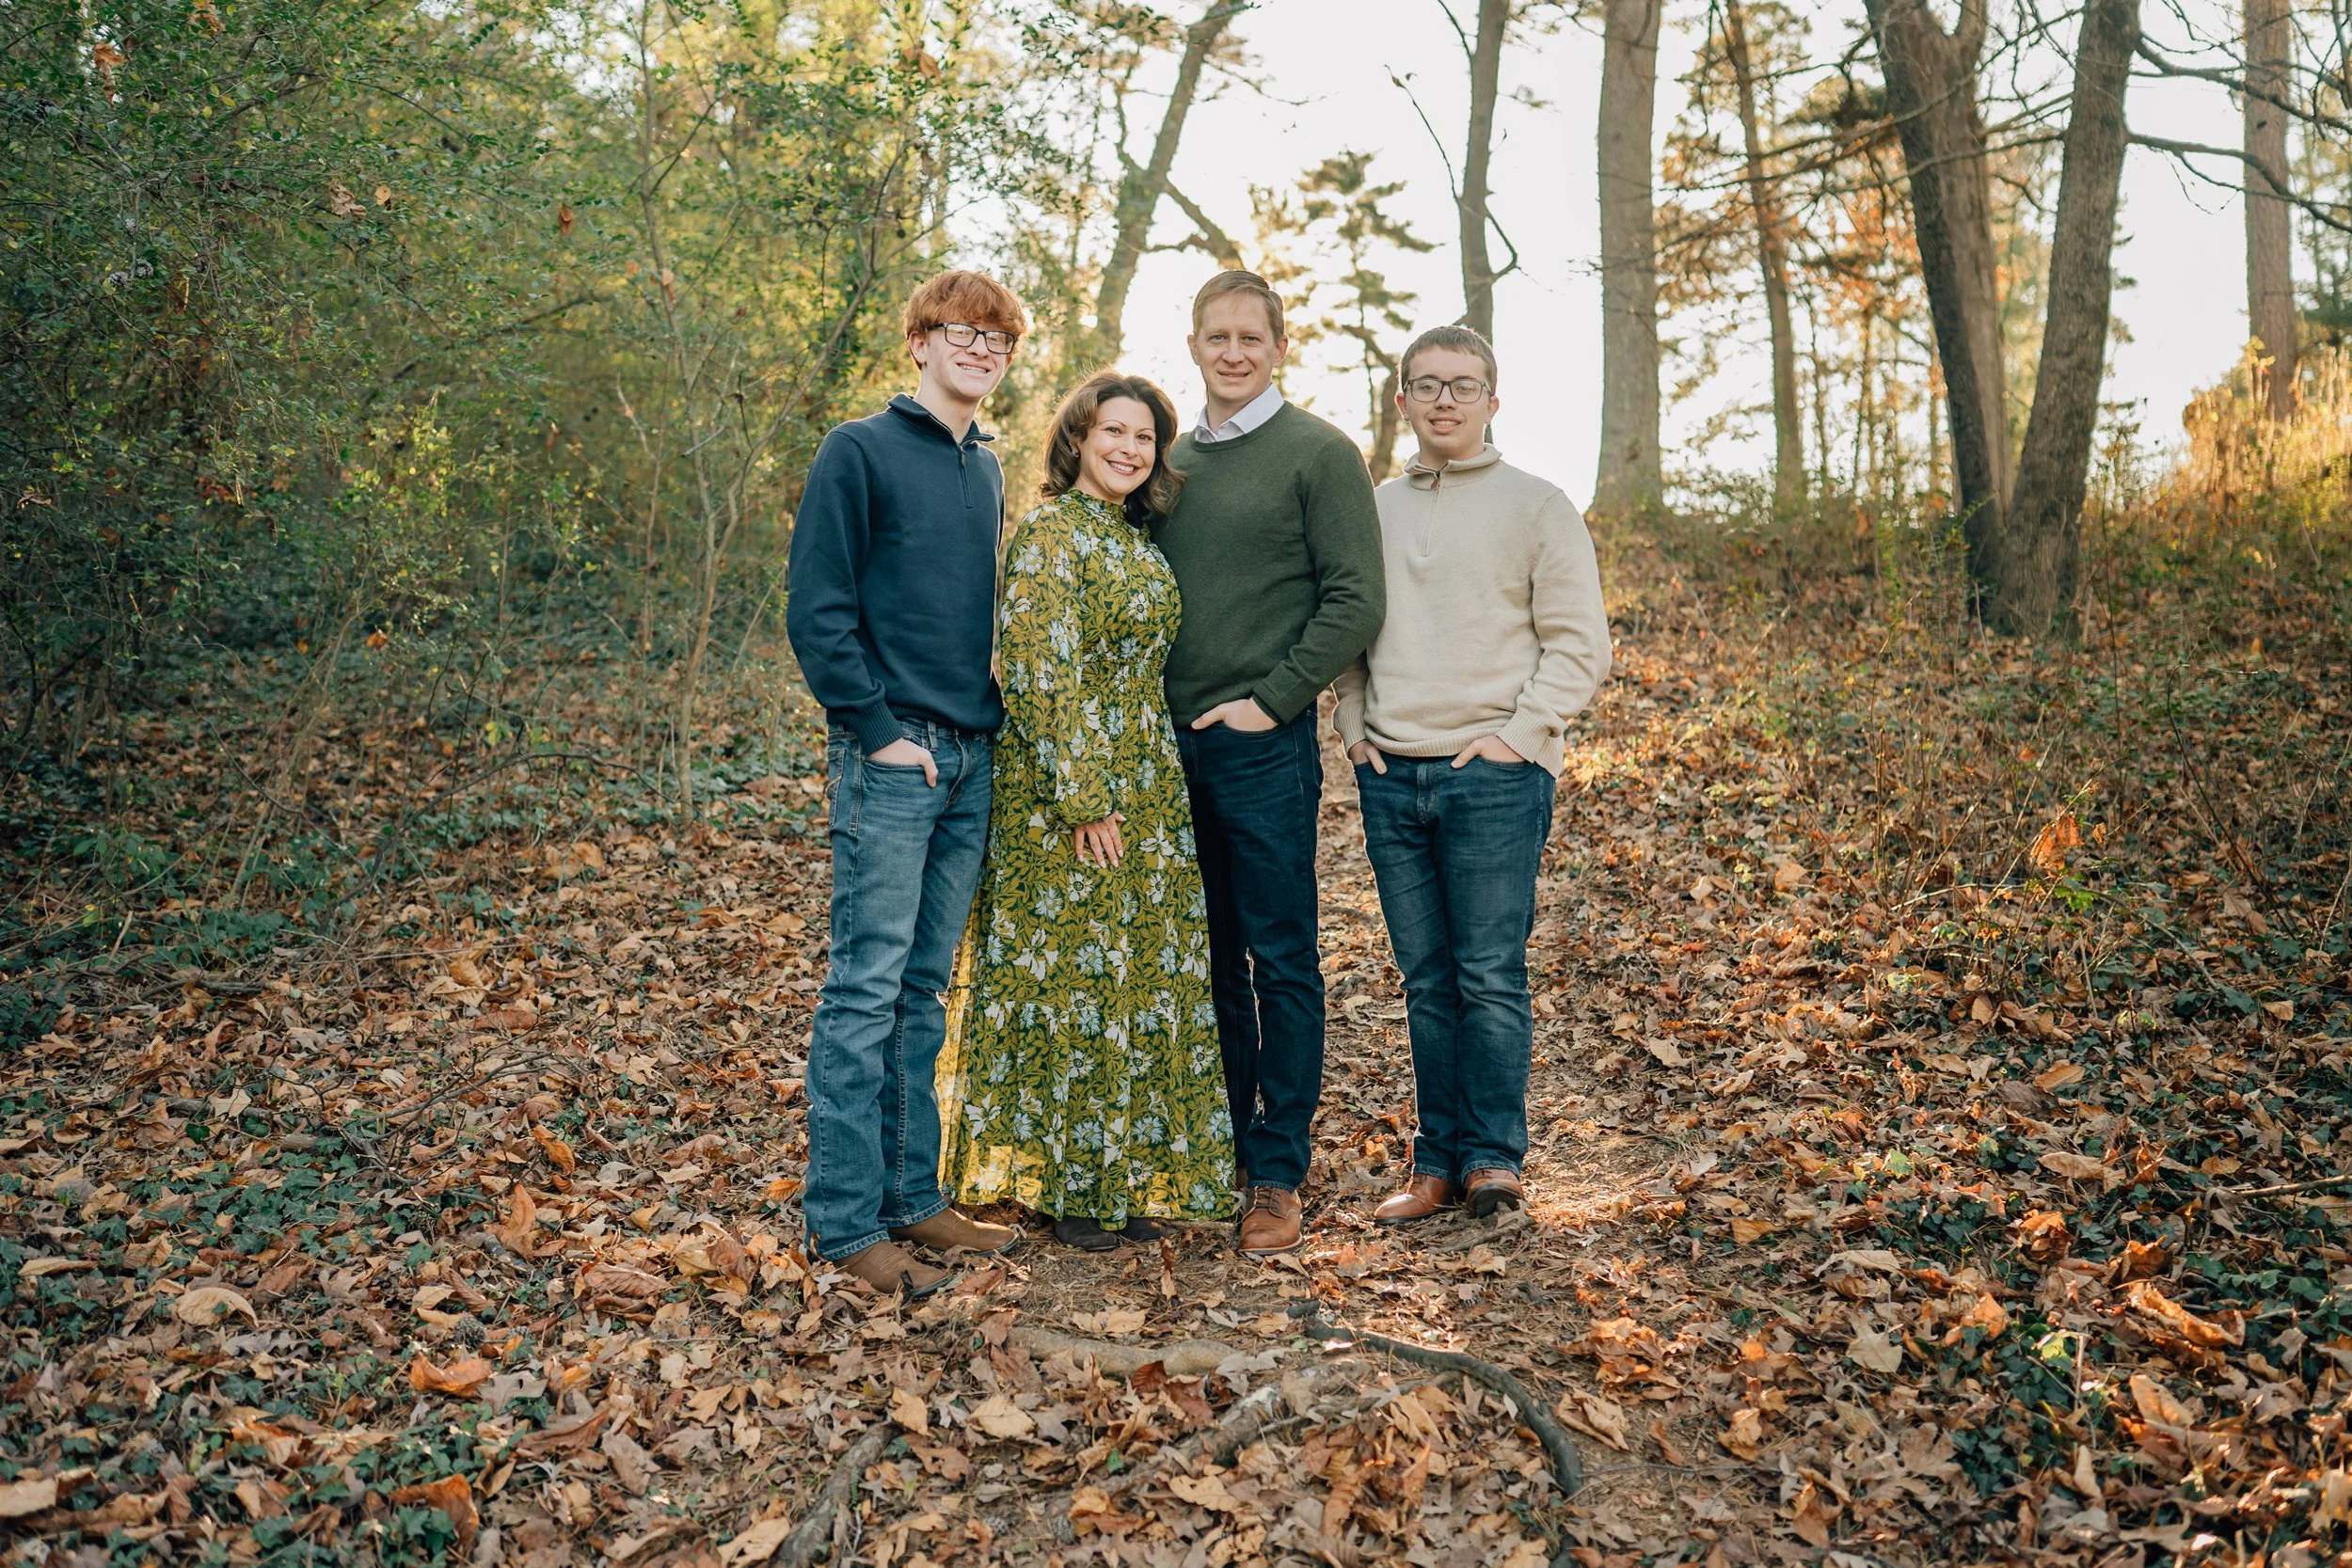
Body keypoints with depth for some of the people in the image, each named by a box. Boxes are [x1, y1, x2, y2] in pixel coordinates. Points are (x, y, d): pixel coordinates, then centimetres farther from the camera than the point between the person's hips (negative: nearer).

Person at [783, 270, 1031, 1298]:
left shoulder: (988, 471, 17)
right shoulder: (861, 452, -3)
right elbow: (816, 609, -8)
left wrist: (991, 719, 11)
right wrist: (877, 729, -13)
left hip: (972, 760, 7)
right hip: (890, 760, -7)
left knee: (924, 991, 12)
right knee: (866, 990, -5)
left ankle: (913, 1198, 20)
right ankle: (845, 1222, 3)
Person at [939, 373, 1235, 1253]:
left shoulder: (1139, 537, 15)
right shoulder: (1049, 533, -10)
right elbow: (1042, 671, -17)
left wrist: (1153, 787, 15)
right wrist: (1083, 799, -20)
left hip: (1146, 786, 8)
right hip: (1065, 790, -8)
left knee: (1149, 973, 10)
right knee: (1071, 971, -2)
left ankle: (1126, 1174, 22)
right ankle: (1063, 1183, 10)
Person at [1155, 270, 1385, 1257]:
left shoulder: (1319, 454, -2)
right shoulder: (1171, 460, 15)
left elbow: (1356, 601, -8)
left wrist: (1273, 699, -13)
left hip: (1265, 745, -5)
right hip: (1172, 745, 6)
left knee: (1280, 962, 1)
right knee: (1210, 958, 13)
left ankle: (1278, 1174, 10)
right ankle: (1223, 1145, 25)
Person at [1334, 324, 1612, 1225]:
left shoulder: (1535, 507, 2)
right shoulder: (1371, 511, 14)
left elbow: (1579, 646, 0)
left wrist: (1517, 734, -9)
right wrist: (1352, 725, 8)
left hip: (1494, 774, -4)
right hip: (1390, 777, 4)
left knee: (1491, 976, -3)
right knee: (1427, 981, 8)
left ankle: (1494, 1156, 9)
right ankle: (1438, 1161, 16)